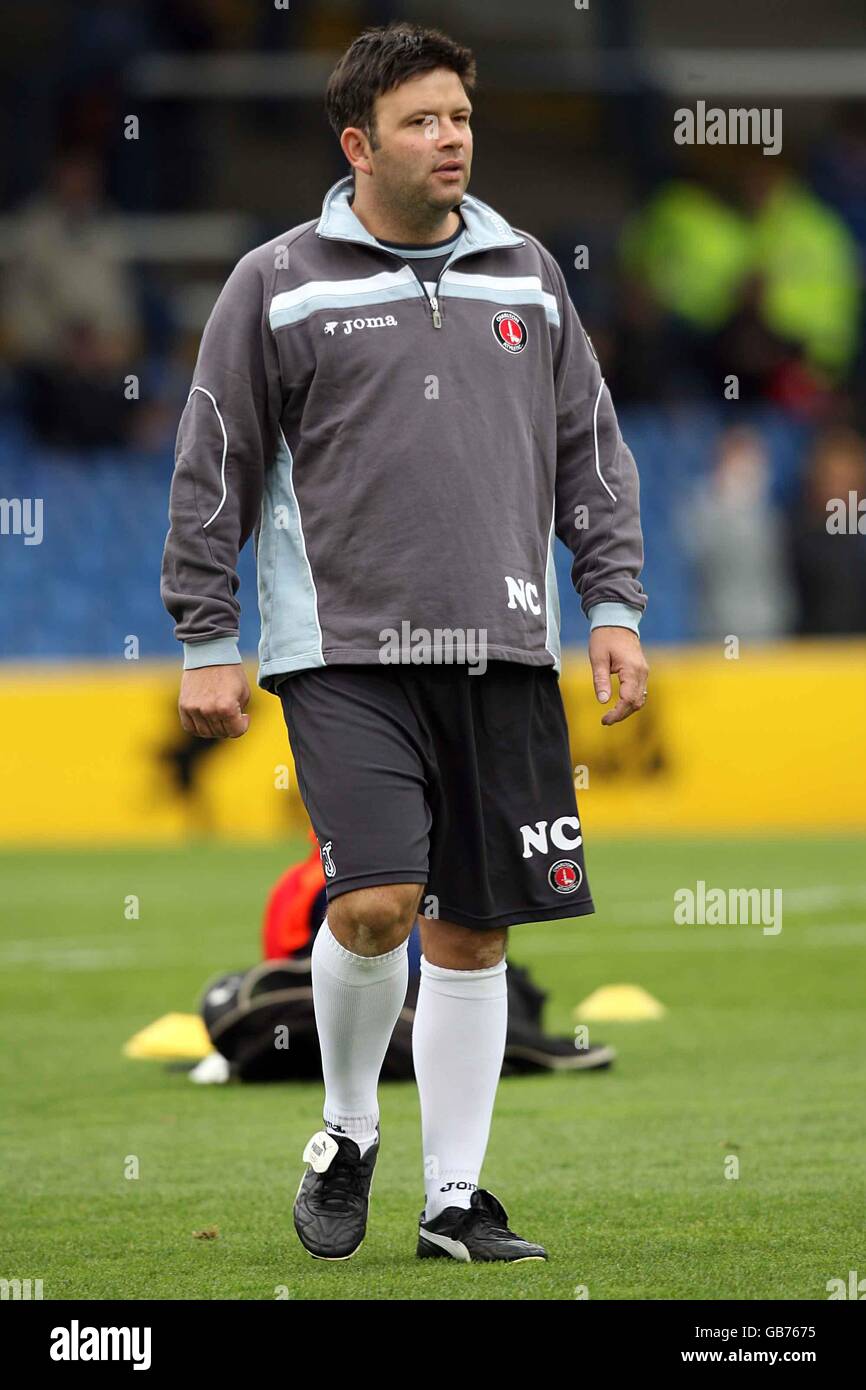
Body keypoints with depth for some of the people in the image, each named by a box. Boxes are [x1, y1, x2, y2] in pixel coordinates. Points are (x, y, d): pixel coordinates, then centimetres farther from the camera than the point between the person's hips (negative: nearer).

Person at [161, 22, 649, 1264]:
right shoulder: (277, 285, 1)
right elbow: (212, 473, 4)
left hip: (502, 652, 4)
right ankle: (348, 1135, 7)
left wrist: (615, 606, 8)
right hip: (343, 651, -4)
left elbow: (593, 453, 17)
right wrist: (206, 644, 0)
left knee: (474, 931, 4)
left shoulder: (527, 275, 13)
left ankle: (455, 1199, 12)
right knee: (375, 903, -18)